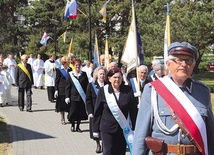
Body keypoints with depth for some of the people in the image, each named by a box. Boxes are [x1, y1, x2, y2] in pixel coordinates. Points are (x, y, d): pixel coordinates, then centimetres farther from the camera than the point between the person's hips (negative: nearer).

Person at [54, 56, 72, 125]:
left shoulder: (69, 70, 9)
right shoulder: (59, 70, -4)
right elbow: (56, 81, -3)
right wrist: (56, 90, -9)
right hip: (62, 90, -4)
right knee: (62, 104, 3)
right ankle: (62, 119, 13)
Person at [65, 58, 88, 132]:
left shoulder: (84, 74, 4)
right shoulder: (70, 74, -1)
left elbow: (87, 85, 6)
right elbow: (67, 87, -1)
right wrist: (67, 97, -7)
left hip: (82, 97, 2)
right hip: (73, 96, -2)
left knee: (81, 112, 5)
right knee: (73, 112, 1)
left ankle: (78, 126, 19)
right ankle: (72, 126, 22)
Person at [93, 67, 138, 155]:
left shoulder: (128, 90, 0)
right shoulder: (103, 91, -3)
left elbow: (133, 111, 4)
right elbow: (97, 112, 1)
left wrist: (134, 128, 4)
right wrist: (95, 129, 2)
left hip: (123, 129, 2)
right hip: (107, 129, -2)